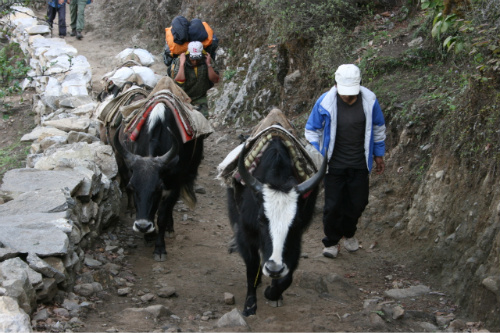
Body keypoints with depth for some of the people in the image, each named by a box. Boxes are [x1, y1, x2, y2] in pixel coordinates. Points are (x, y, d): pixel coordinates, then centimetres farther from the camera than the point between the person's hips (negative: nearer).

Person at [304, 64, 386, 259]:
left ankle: (349, 234, 40)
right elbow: (312, 130, -3)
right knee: (333, 205, 2)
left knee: (357, 203, 12)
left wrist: (379, 156, 11)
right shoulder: (325, 103, -17)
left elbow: (378, 128, 5)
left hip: (360, 164, 2)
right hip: (334, 164, -2)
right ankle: (331, 241, 24)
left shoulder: (369, 101, -12)